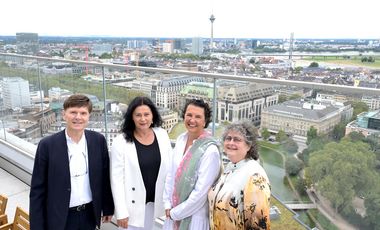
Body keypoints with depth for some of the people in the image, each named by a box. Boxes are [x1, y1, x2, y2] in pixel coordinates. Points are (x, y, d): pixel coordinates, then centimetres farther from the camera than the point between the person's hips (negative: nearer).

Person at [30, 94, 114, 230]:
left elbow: (105, 177, 3)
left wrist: (108, 208, 8)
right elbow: (37, 190, -8)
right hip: (61, 218, -2)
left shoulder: (98, 140, -6)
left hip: (90, 214, 2)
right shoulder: (47, 145, -13)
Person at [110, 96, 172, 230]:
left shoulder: (162, 135, -4)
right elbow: (117, 178, -13)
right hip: (132, 203, -3)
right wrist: (121, 212, -14)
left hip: (154, 201, 3)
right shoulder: (121, 142, -14)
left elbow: (170, 167, 2)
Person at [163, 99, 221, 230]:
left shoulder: (210, 150, -21)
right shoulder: (181, 139, -2)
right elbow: (171, 173, 4)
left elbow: (201, 191, -20)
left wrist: (175, 213, -11)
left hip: (195, 216, -5)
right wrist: (168, 204, 1)